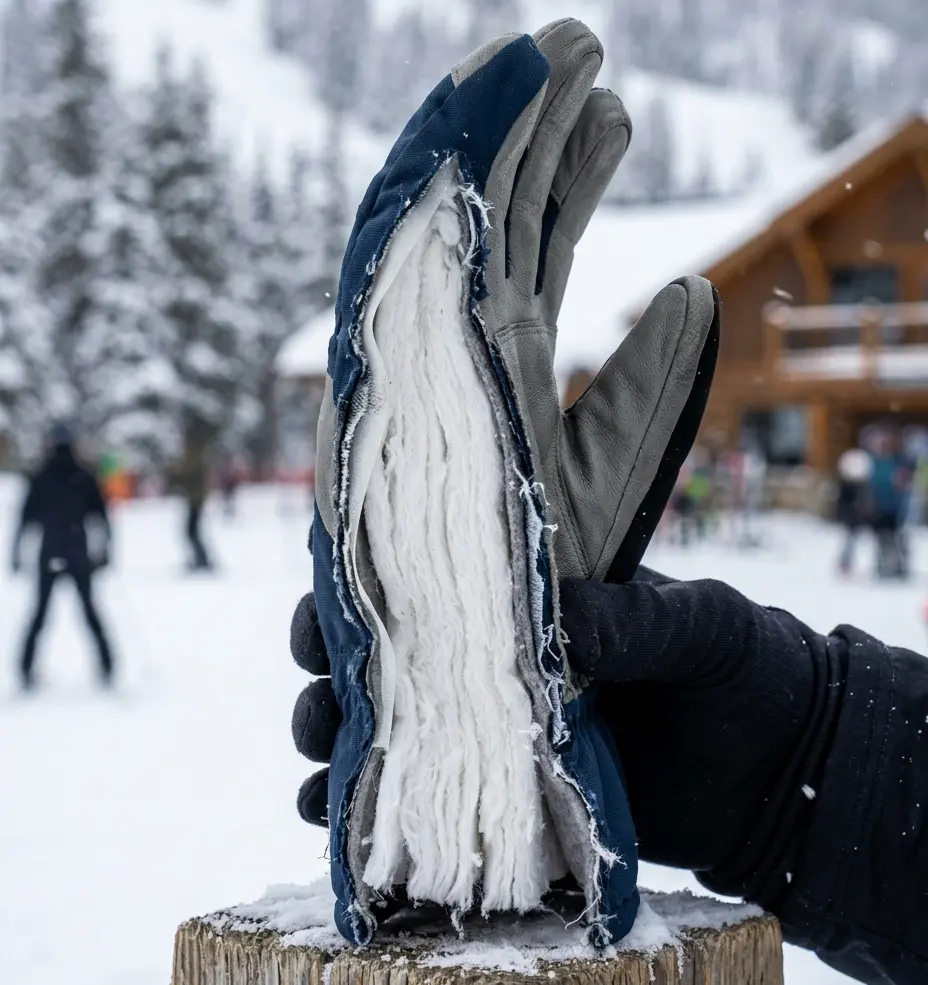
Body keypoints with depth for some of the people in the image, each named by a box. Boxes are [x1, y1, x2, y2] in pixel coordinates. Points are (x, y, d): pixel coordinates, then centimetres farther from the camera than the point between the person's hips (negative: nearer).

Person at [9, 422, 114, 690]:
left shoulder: (40, 479, -1)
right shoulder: (85, 478, 2)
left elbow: (27, 517, -3)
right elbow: (100, 515, 0)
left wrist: (17, 553, 1)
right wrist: (103, 550, 6)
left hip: (49, 554, -1)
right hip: (79, 554, 1)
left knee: (40, 613, 7)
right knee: (90, 610, 10)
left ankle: (27, 670, 0)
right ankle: (106, 667, 5)